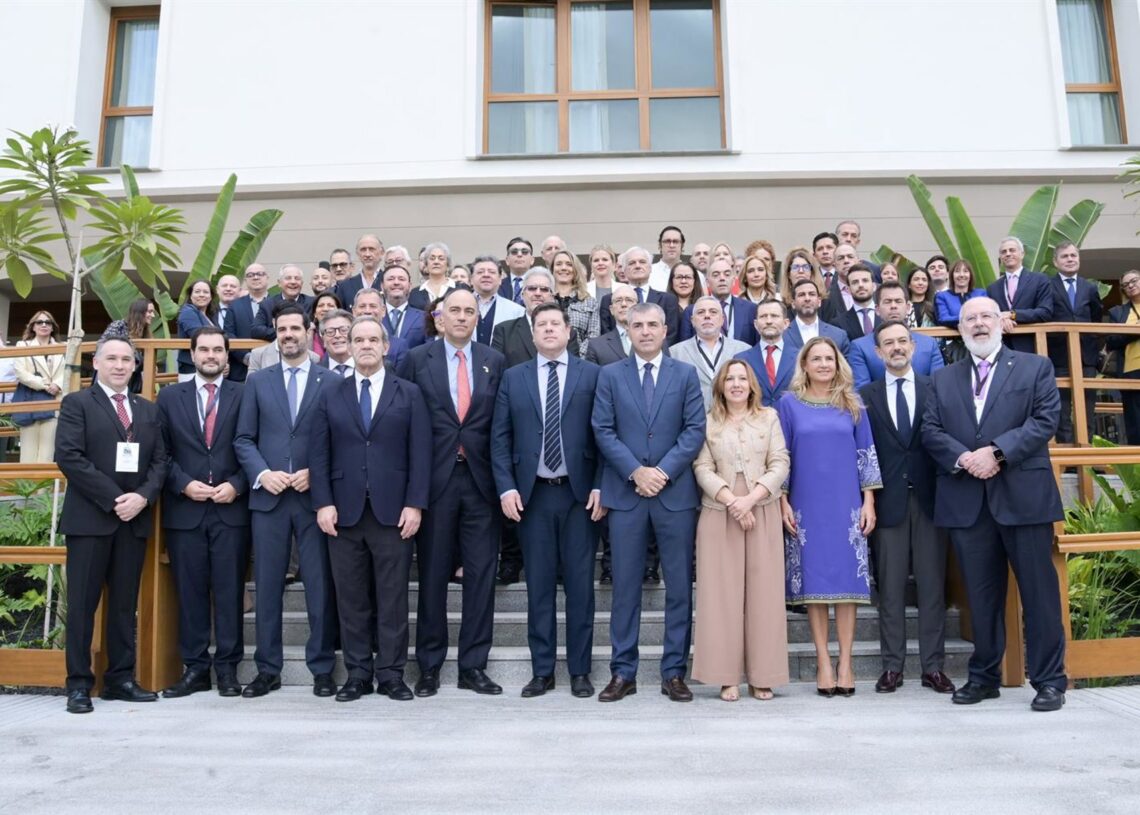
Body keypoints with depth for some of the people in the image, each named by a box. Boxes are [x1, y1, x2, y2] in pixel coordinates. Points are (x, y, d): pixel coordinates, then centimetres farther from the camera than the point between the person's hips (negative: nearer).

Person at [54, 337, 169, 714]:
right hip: (89, 517, -4)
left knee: (125, 603, 8)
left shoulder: (148, 410, 17)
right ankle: (79, 683, 9)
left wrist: (143, 497, -8)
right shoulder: (77, 403, 3)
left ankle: (121, 679, 15)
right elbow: (68, 456, -9)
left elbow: (159, 460, 11)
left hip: (135, 519, 4)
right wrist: (114, 498, -14)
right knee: (83, 603, 1)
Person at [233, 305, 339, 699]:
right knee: (267, 586, 7)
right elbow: (244, 439, 8)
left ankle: (322, 669, 13)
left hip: (314, 496, -2)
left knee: (320, 586, 2)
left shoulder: (331, 382, 4)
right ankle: (268, 670, 17)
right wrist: (262, 473, -8)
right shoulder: (257, 381, 11)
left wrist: (316, 473, -11)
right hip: (268, 496, 2)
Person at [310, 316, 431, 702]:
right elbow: (319, 455, 6)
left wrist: (415, 504, -8)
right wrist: (323, 503, -4)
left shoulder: (409, 394, 6)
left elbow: (419, 454, 0)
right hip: (344, 511, 2)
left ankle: (391, 674, 13)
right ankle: (357, 674, 17)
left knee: (393, 597, 3)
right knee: (351, 598, 6)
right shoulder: (330, 395, 11)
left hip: (393, 510, -1)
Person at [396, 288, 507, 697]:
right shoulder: (416, 359, 3)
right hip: (434, 479, -1)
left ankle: (473, 666, 16)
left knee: (481, 574, 4)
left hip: (480, 480, 2)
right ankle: (429, 666, 19)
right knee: (432, 574, 6)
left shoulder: (494, 361, 8)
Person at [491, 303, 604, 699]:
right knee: (539, 585, 7)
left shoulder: (591, 375, 3)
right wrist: (506, 488, -4)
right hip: (532, 494, 2)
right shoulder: (513, 378, 9)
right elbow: (500, 438, 6)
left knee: (580, 584, 5)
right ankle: (542, 670, 18)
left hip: (579, 493, -1)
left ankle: (580, 670, 17)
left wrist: (600, 487, -6)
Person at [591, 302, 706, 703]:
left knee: (680, 586, 4)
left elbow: (695, 430, 0)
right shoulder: (610, 375, 8)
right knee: (625, 586, 4)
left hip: (676, 492, 0)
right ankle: (623, 672, 13)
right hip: (625, 493, 0)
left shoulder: (685, 374, 8)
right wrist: (635, 471, -10)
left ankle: (674, 672, 15)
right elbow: (603, 431, 1)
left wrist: (662, 471, -11)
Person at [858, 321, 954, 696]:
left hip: (929, 498, 1)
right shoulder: (866, 395, 6)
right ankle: (892, 665, 11)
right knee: (890, 587, 4)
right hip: (888, 501, 0)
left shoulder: (936, 389, 7)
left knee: (932, 585, 5)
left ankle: (934, 666, 13)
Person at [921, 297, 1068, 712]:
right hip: (966, 500, 3)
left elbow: (1046, 420, -5)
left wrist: (996, 452, -16)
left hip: (1023, 494, -2)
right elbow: (931, 430, 6)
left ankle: (1049, 679, 13)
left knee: (1038, 590, 2)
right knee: (981, 593, 10)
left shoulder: (1035, 367, 7)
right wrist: (963, 459, -13)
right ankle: (984, 676, 19)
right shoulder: (943, 379, 15)